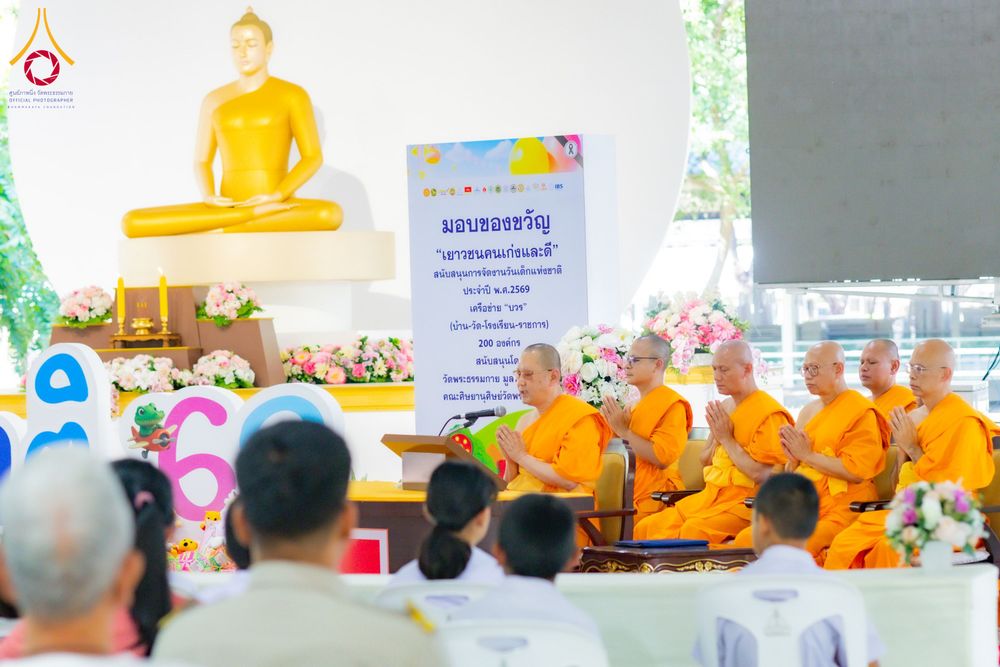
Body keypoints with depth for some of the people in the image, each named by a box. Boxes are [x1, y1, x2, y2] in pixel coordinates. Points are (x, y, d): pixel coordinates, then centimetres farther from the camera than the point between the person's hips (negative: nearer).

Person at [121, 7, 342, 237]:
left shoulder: (293, 95, 5)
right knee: (132, 223, -21)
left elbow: (313, 158, 0)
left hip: (279, 210, -3)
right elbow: (202, 162, 16)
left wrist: (276, 197, -18)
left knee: (331, 214, -41)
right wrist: (209, 198, -8)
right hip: (228, 209, 3)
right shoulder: (214, 100, 15)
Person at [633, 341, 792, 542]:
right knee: (646, 527, -10)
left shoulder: (769, 414, -10)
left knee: (693, 531, -34)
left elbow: (761, 474, -18)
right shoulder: (724, 408, 16)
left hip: (744, 502, -8)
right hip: (710, 495, 8)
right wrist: (716, 437, 1)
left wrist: (727, 439, -10)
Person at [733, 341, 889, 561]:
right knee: (744, 540, -12)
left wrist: (808, 455, -11)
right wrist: (793, 459, 0)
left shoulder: (861, 412, -4)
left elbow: (857, 471, -15)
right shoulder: (809, 411, 19)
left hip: (840, 508, -7)